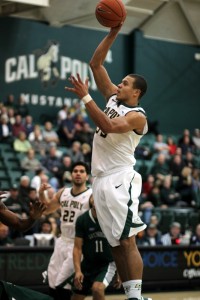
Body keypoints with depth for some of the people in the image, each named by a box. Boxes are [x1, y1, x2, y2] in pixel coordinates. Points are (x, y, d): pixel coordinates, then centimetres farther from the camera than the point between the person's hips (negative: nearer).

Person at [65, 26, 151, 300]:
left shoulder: (137, 116, -7)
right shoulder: (113, 98, 15)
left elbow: (108, 127, -26)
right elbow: (96, 64, 14)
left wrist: (85, 97, -25)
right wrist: (113, 33, 5)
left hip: (120, 179, -8)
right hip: (100, 180, 8)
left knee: (127, 241, -15)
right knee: (116, 244, 6)